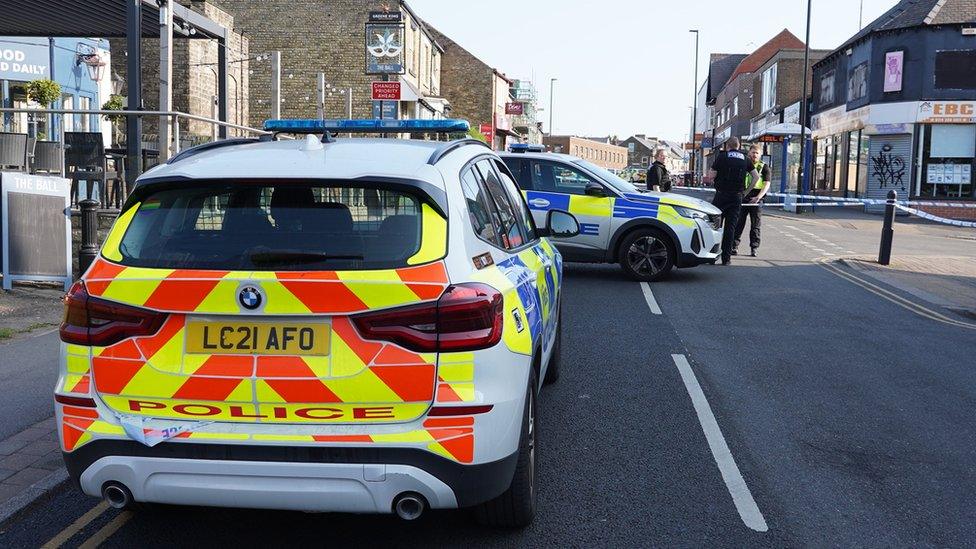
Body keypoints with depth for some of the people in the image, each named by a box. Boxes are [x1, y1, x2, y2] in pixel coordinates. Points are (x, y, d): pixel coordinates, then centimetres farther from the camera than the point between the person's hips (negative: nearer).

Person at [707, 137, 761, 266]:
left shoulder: (722, 156, -2)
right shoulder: (745, 158, 10)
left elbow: (711, 175, -7)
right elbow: (756, 176, 10)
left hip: (722, 195, -3)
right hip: (737, 197, 3)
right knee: (730, 227, 5)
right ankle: (726, 257, 5)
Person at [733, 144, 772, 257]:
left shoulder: (764, 167, 4)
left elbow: (767, 184, -3)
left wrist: (758, 197, -17)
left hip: (756, 200, -1)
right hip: (741, 197, 1)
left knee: (755, 225, 3)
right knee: (738, 223, 0)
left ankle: (754, 248, 9)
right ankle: (734, 246, 4)